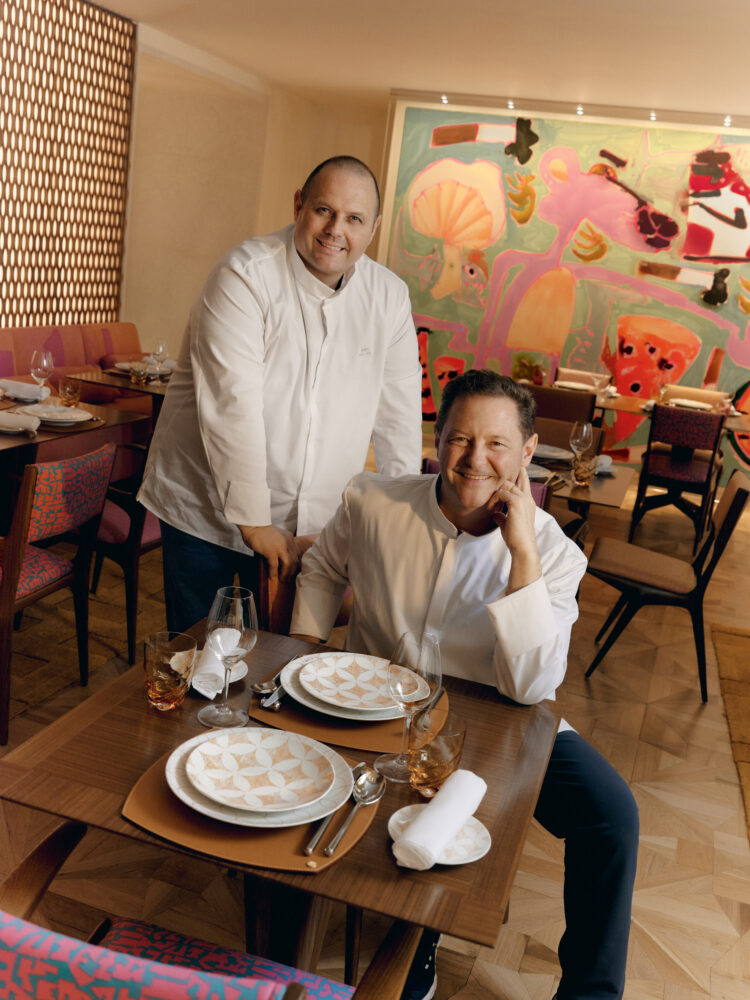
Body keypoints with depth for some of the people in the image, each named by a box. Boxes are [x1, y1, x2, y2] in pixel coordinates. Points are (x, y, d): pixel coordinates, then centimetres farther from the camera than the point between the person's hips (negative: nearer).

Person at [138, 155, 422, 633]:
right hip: (207, 512, -3)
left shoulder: (390, 297, 1)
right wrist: (255, 524, -18)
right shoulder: (245, 275, -14)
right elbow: (231, 406, -19)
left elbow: (398, 416, 5)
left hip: (313, 523, 3)